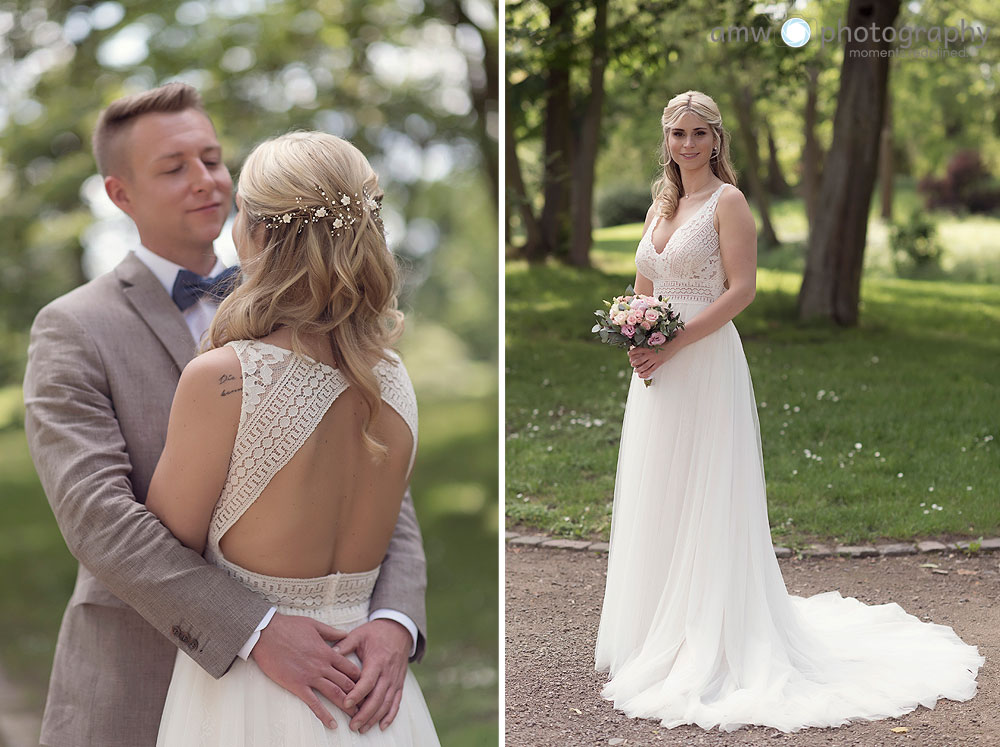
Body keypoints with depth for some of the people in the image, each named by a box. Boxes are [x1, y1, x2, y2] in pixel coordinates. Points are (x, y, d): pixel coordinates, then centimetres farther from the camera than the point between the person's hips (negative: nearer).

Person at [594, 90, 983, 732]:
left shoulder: (728, 200, -7)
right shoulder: (661, 202, 14)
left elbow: (742, 289, -14)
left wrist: (675, 342, -19)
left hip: (706, 363, -7)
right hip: (658, 368, 7)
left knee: (704, 498, -2)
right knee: (655, 497, 11)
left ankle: (710, 642, 9)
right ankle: (657, 632, 24)